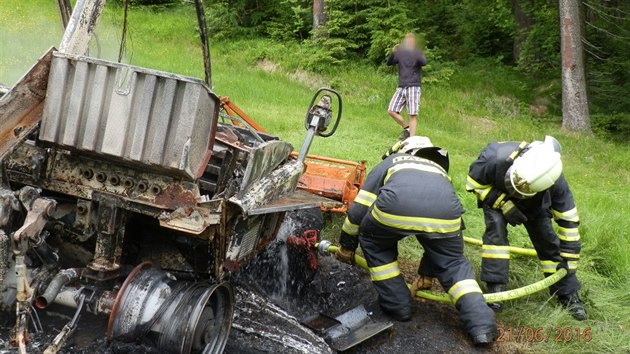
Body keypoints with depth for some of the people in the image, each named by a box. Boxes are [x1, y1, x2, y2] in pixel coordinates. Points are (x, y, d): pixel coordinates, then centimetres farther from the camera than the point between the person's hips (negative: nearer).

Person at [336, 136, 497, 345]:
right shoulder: (440, 171, 45)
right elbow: (435, 240, 48)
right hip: (445, 212, 3)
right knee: (453, 264, 26)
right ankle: (482, 324, 13)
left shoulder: (390, 162, 40)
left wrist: (346, 246, 50)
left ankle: (397, 305, 28)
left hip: (397, 205, -2)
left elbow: (358, 209, 36)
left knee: (374, 242, 29)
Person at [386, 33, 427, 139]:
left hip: (414, 87, -4)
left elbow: (424, 62, -18)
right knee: (391, 110, -1)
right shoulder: (400, 53, 10)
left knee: (412, 114, -10)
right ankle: (406, 128, 16)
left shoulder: (417, 53, 1)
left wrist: (414, 51, -30)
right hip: (401, 87, 4)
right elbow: (389, 63, 2)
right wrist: (393, 52, -16)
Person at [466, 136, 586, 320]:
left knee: (546, 238, -5)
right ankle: (495, 287, -16)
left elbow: (568, 221, -26)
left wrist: (568, 259, -21)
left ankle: (569, 295, 9)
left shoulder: (554, 182, -40)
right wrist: (503, 204, -33)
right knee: (496, 228, -26)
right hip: (495, 194, -1)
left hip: (534, 203, 1)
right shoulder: (495, 158, -45)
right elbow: (474, 182, -24)